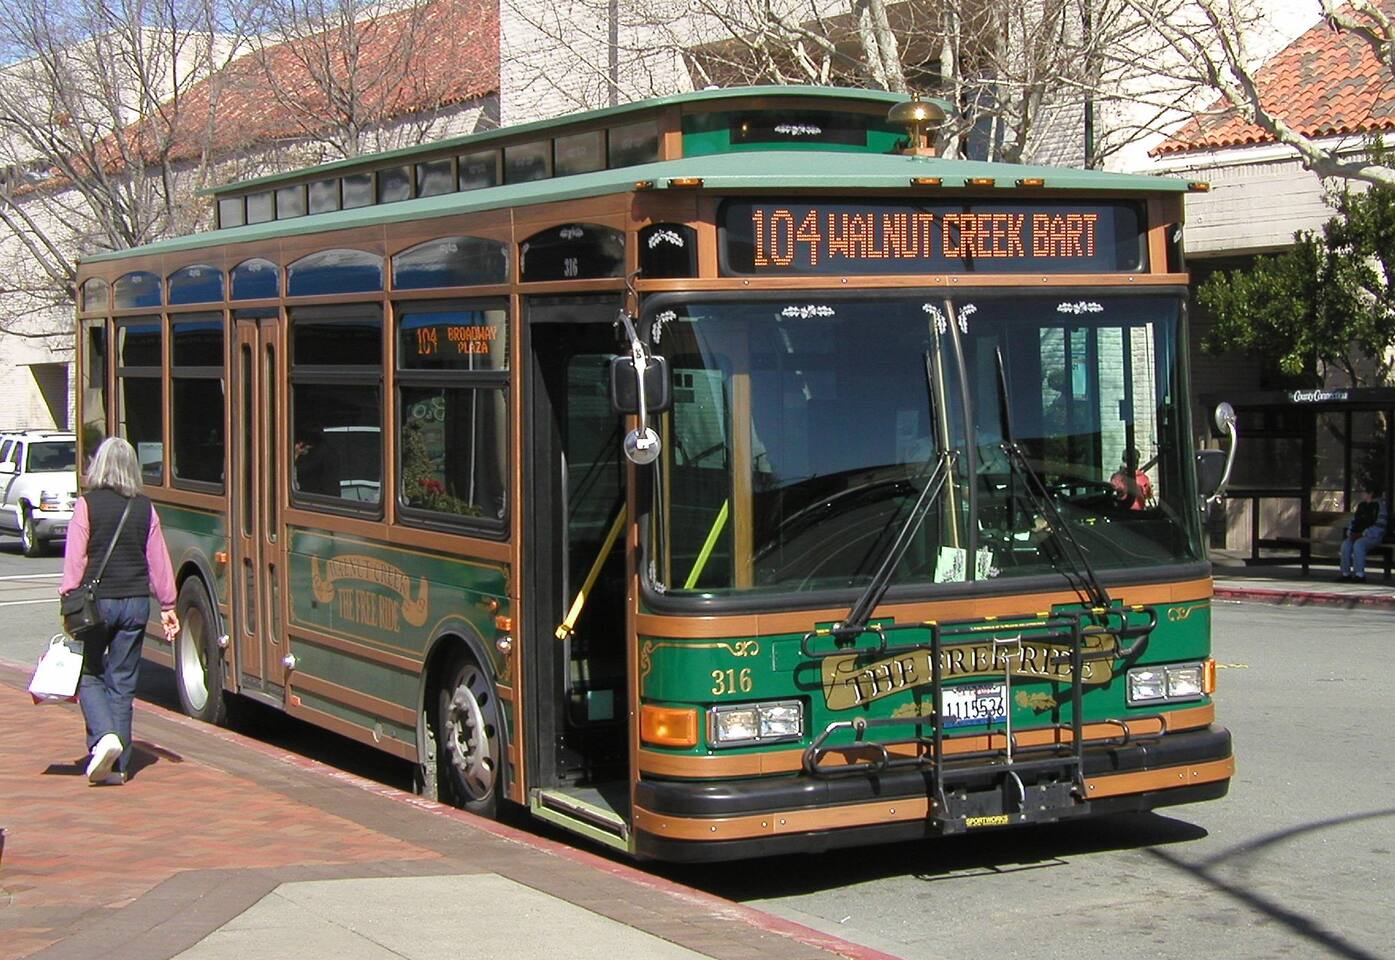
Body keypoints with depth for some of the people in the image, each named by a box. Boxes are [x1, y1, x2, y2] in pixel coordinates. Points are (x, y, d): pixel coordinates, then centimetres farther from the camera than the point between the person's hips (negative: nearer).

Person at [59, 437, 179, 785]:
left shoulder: (87, 504, -7)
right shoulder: (145, 508, 3)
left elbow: (75, 559, -9)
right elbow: (159, 560, 6)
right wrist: (167, 605, 13)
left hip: (96, 601, -3)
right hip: (135, 603, 3)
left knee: (89, 674, 12)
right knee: (123, 682, 9)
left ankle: (104, 736, -13)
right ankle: (117, 764, 10)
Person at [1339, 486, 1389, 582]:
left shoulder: (1380, 505, -7)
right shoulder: (1361, 505, 17)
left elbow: (1380, 525, -15)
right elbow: (1354, 520, 23)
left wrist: (1363, 534, -20)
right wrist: (1350, 532, 3)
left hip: (1374, 536, -7)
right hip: (1358, 535, 7)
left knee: (1358, 544, -34)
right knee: (1346, 544, -21)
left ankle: (1360, 574, -33)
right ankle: (1346, 573, -18)